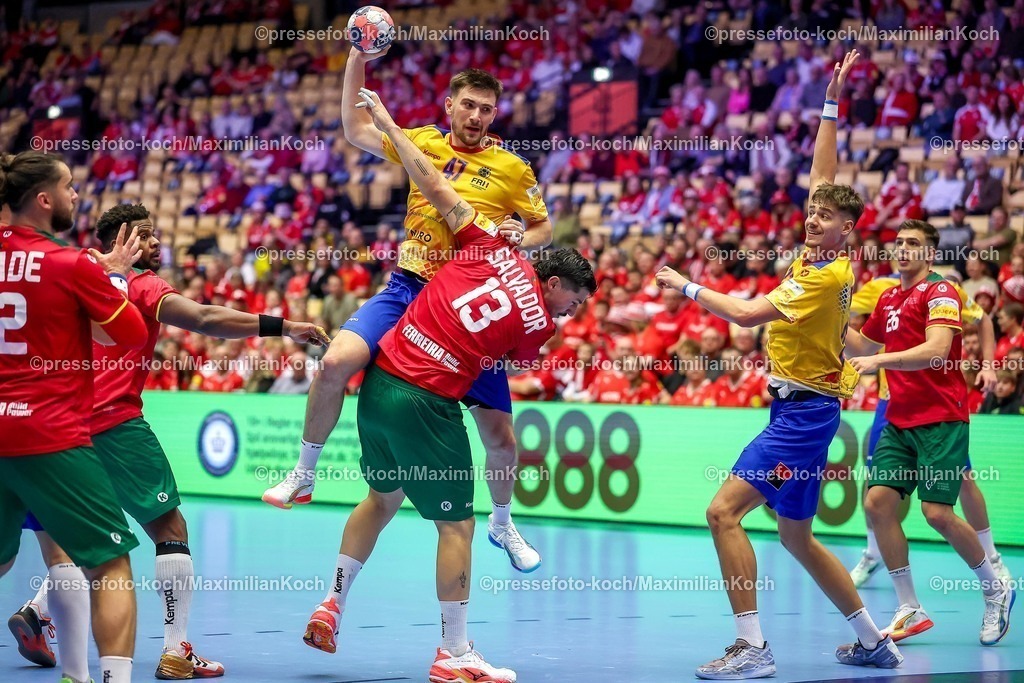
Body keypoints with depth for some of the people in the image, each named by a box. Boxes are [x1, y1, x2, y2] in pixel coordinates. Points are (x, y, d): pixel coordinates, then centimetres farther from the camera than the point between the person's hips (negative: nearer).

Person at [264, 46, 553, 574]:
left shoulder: (511, 168, 1)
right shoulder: (424, 142, 6)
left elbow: (543, 228, 10)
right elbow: (355, 130, 15)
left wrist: (516, 240, -12)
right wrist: (357, 61, 7)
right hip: (407, 290, 1)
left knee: (500, 435, -1)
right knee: (337, 361, -25)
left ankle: (502, 523, 28)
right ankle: (304, 475, -6)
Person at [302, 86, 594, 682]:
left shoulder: (491, 245, 5)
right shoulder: (539, 325, -5)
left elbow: (432, 184, 6)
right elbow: (499, 368, 7)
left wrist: (385, 122, 13)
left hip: (380, 381, 7)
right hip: (427, 403, -7)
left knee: (382, 498, 25)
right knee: (456, 525, 5)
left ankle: (332, 606, 29)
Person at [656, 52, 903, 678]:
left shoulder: (827, 275, -15)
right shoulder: (819, 257, 8)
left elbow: (747, 313, -20)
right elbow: (822, 175, 17)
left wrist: (687, 287, -10)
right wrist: (832, 104, 16)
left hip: (804, 410, -10)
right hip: (802, 408, 10)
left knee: (725, 511, -16)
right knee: (797, 538, 16)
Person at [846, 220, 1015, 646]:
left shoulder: (939, 293, -7)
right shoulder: (888, 299, 16)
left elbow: (936, 350, -22)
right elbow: (863, 345, 32)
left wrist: (879, 360, -29)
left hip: (941, 422, -7)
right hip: (899, 422, 7)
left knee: (938, 513, -13)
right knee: (878, 503, -6)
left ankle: (996, 591, 10)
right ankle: (909, 610, 2)